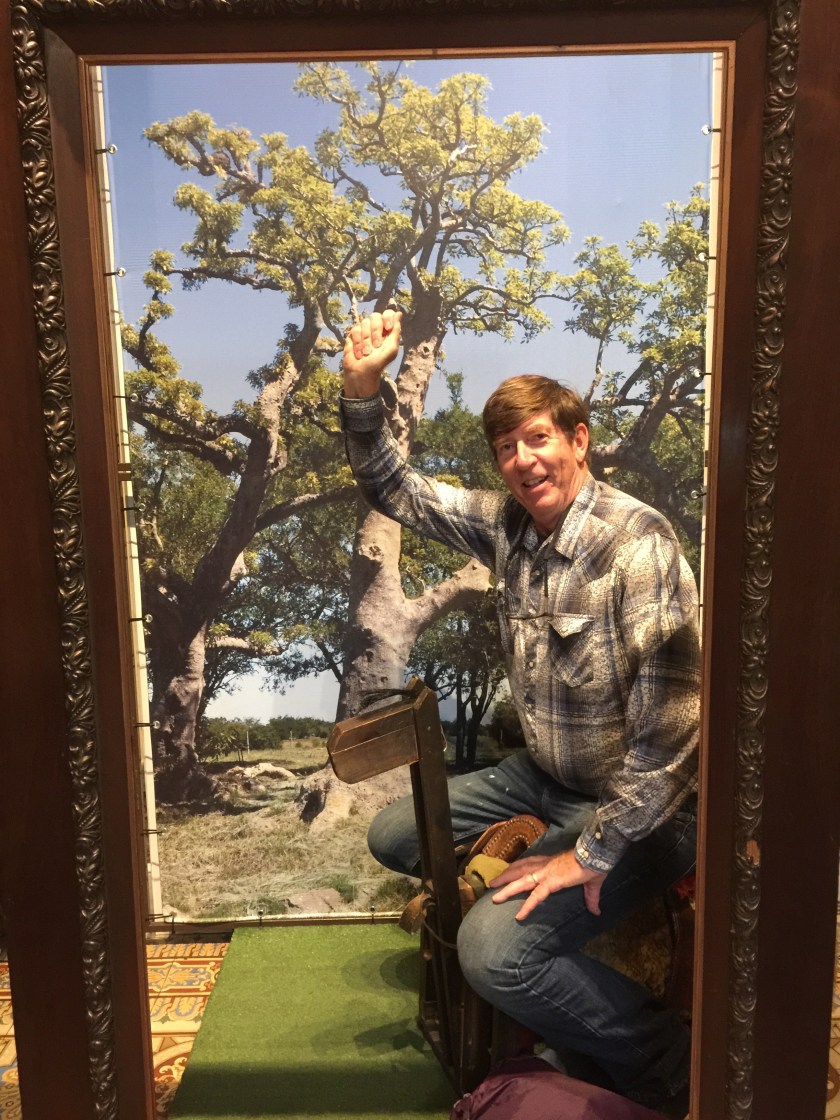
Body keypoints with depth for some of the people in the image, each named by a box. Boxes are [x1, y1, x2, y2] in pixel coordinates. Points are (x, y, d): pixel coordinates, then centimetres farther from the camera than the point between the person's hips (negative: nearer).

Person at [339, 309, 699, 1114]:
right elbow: (392, 488, 7)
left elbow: (668, 720, -29)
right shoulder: (505, 522, -3)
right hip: (543, 775, 8)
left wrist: (594, 853, -22)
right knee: (391, 837, 12)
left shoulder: (637, 543, -26)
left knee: (493, 951, -24)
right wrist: (362, 389, -9)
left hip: (639, 803, -8)